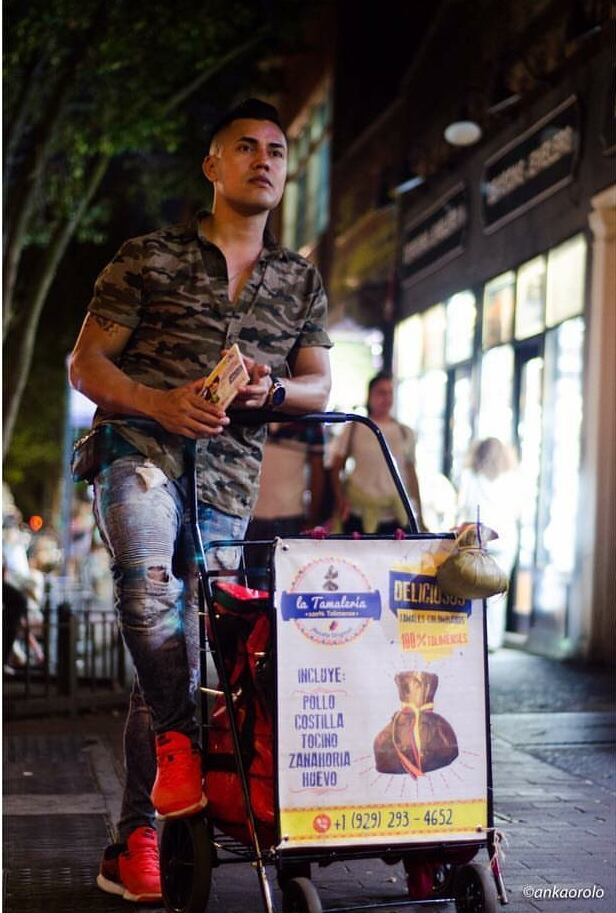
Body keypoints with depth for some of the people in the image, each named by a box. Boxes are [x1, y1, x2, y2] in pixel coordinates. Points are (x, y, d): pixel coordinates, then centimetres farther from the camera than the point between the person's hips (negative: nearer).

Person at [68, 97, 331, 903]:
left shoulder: (301, 280, 18)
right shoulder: (150, 258, 8)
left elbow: (319, 385, 19)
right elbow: (85, 363, 5)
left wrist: (274, 390, -6)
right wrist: (159, 401, -14)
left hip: (230, 475, 3)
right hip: (141, 448, -3)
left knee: (184, 653, 1)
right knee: (148, 578, -36)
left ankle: (133, 843, 8)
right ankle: (176, 738, -18)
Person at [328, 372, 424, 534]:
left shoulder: (405, 433, 11)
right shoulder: (353, 428, 3)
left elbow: (411, 474, 13)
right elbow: (335, 468, 3)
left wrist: (419, 514, 10)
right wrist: (340, 501, -12)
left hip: (397, 518, 2)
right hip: (360, 517, -2)